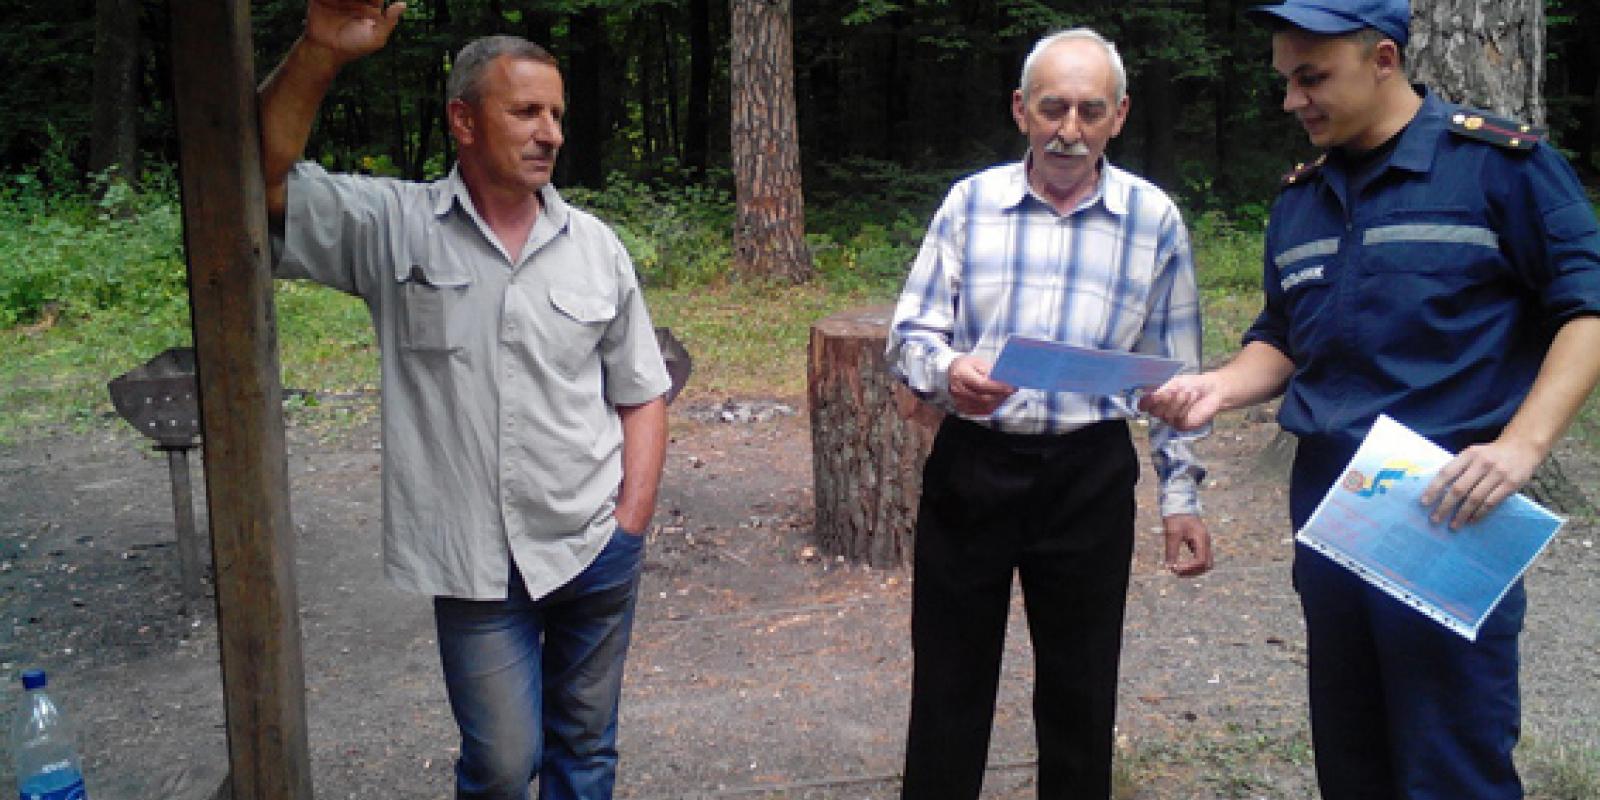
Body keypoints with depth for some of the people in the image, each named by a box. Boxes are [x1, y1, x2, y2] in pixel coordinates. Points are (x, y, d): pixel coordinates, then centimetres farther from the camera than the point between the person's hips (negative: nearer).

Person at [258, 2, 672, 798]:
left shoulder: (595, 247, 3)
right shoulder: (393, 227, -4)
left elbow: (641, 396, 7)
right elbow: (264, 176, -15)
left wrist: (630, 525, 1)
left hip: (597, 554, 3)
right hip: (476, 565, -2)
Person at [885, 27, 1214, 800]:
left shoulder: (1154, 219, 1)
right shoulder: (968, 201, 0)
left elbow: (1174, 375, 7)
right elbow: (910, 331, 0)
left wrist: (1181, 494, 5)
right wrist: (946, 371, -22)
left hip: (1090, 477, 0)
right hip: (970, 467, 0)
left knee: (1079, 690, 13)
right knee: (949, 682, 10)